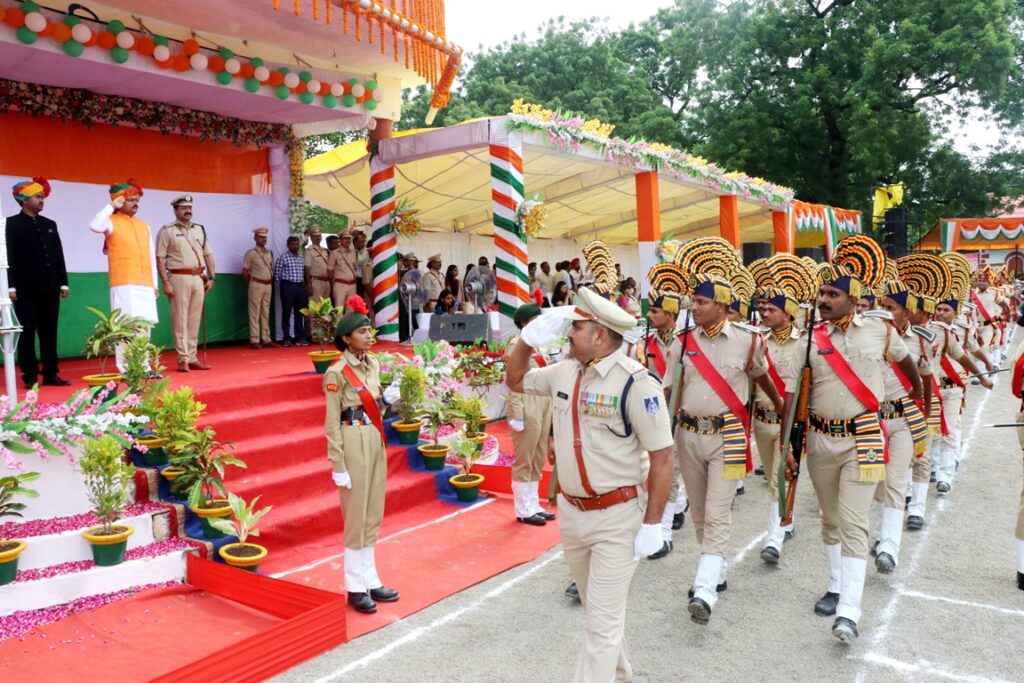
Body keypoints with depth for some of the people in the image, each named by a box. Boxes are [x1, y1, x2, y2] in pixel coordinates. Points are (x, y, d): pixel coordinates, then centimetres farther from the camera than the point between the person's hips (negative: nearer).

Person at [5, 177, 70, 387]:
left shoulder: (50, 224, 16)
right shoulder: (12, 224, 1)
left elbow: (59, 255, 14)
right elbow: (9, 257, -5)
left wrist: (63, 282, 8)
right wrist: (11, 286, -11)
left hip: (49, 289, 4)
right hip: (26, 290, -4)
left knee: (49, 333, 6)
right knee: (27, 334, -1)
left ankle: (50, 374, 11)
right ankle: (30, 376, 3)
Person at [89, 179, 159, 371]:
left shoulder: (144, 226, 18)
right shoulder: (112, 222, 2)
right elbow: (94, 226, -22)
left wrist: (154, 284, 15)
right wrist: (111, 206, -11)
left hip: (145, 285, 6)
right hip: (124, 285, -6)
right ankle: (125, 369, -6)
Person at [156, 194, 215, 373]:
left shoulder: (200, 229, 15)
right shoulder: (167, 231, 0)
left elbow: (208, 254, 17)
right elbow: (160, 258, -5)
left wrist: (211, 277, 8)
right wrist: (166, 282, -13)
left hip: (198, 278, 5)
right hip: (179, 278, -5)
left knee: (195, 321, 7)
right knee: (180, 321, -3)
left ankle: (192, 358, 13)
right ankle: (183, 359, 1)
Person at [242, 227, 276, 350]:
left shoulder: (270, 253, 11)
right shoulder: (250, 253, -5)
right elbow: (245, 272, -2)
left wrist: (271, 282, 10)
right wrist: (251, 284, 3)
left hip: (268, 285, 6)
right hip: (256, 285, -5)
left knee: (266, 313, 9)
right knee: (255, 312, -3)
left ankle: (266, 339, 14)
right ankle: (254, 340, -1)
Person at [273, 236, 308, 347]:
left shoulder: (301, 259, 14)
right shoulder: (283, 257, -3)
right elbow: (277, 274, -3)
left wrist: (304, 285, 8)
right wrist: (282, 287, -1)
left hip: (300, 286, 5)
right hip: (288, 286, -5)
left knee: (299, 313, 8)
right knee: (286, 313, 0)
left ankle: (300, 337, 14)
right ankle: (287, 338, 6)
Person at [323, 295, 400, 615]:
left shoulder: (373, 364, 7)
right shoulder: (336, 373, -14)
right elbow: (332, 423, -14)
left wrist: (387, 398, -2)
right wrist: (338, 466, -16)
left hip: (376, 440, 7)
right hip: (353, 442, -7)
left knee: (373, 515, 14)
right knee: (356, 517, 3)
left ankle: (370, 580, 26)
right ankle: (355, 587, 16)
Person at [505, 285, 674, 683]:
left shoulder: (635, 382, -20)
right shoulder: (564, 371, 0)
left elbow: (662, 456, -18)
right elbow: (515, 381, 17)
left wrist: (652, 524, -18)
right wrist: (528, 338, 0)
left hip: (617, 517, -7)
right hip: (571, 512, 7)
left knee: (603, 619, 0)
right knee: (599, 609, 24)